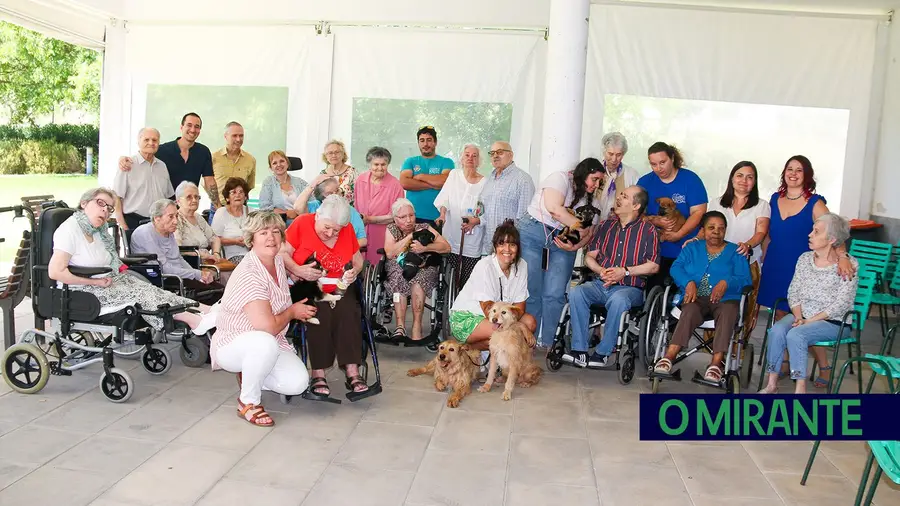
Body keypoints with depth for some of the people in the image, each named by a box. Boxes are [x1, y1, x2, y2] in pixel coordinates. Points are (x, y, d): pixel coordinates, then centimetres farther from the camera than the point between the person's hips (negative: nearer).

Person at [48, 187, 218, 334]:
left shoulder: (98, 230, 9)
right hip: (83, 291, -8)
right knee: (139, 293, -21)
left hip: (108, 281, 8)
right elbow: (55, 272, -25)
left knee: (147, 288, -11)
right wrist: (95, 281, -19)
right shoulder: (70, 230, -17)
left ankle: (206, 311, -21)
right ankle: (195, 321, -26)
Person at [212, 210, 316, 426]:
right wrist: (292, 311, -15)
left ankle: (250, 375, 14)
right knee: (265, 343, -41)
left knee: (298, 383, -16)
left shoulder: (278, 261, 0)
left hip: (270, 344, 8)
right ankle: (248, 402, -15)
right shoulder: (249, 275, -27)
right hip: (232, 344, -8)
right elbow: (268, 327, -32)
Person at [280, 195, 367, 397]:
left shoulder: (347, 230, 5)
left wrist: (354, 271, -7)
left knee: (348, 311, -28)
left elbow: (358, 259, 16)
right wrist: (300, 271, -24)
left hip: (339, 288, 3)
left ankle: (352, 373, -28)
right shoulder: (302, 223, -5)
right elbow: (283, 253, -7)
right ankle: (318, 374, -26)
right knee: (321, 313, -32)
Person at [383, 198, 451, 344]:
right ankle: (400, 325, -43)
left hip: (424, 268, 0)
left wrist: (425, 248, -21)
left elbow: (446, 247, -5)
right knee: (399, 279, -35)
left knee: (418, 280, -35)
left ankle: (417, 327, -40)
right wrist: (410, 236, -14)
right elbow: (389, 253, -12)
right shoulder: (391, 229, 7)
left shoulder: (424, 228, 5)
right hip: (399, 267, 1)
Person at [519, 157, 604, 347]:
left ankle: (546, 344, 3)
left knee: (555, 295, -5)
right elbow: (554, 208, -19)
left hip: (563, 244, 5)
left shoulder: (591, 201, 15)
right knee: (531, 291, -5)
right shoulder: (561, 178, -4)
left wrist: (574, 246, -10)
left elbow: (589, 233, 11)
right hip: (534, 233, -5)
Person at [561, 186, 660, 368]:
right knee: (576, 292, -26)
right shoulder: (606, 225, 15)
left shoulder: (648, 230, 2)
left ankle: (603, 353, -26)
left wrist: (625, 271, -14)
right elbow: (589, 256, 15)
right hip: (601, 284, 4)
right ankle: (579, 350, -26)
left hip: (630, 288, -4)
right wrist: (601, 271, -6)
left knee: (618, 299, -39)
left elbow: (653, 266, -4)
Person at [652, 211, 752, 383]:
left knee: (728, 312, -35)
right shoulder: (692, 248, 23)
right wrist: (689, 282, -13)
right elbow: (676, 267, 7)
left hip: (725, 298, 0)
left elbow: (744, 279, 5)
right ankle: (669, 356, -46)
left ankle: (716, 362, -45)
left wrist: (726, 283, -17)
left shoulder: (735, 251, 18)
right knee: (689, 311, -34)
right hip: (696, 297, 1)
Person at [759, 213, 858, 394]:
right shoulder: (805, 258, 8)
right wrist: (798, 317, -10)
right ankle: (772, 384, -19)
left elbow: (841, 304, -14)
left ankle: (800, 389, -23)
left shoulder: (848, 265, -9)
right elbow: (793, 292, 7)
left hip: (834, 322, -5)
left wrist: (809, 321, -17)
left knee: (795, 335, -31)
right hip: (802, 316, 5)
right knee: (776, 330, -25)